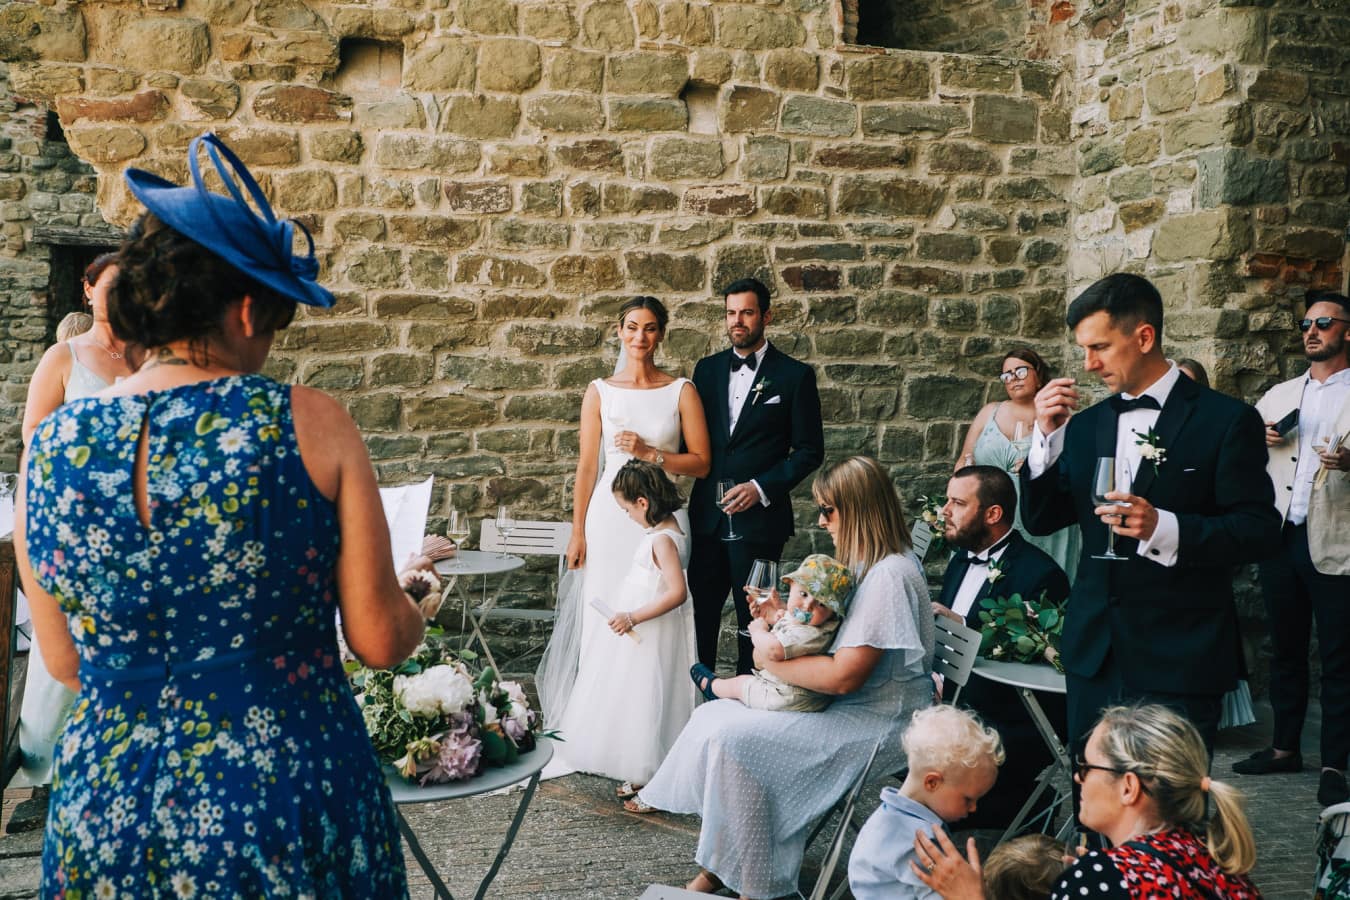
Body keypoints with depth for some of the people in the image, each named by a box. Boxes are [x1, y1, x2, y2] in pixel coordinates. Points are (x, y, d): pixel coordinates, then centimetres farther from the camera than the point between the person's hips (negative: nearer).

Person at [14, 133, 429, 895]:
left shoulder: (52, 446, -5)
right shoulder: (310, 424, -15)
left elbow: (64, 665, 6)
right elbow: (381, 640, -10)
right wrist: (413, 610, 12)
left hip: (104, 806, 3)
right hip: (289, 805, -2)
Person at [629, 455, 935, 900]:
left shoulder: (889, 575, -21)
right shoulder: (869, 567, 12)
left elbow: (843, 676, -25)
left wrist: (771, 660, -14)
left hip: (878, 726, -11)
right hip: (848, 708, 11)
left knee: (733, 739, -21)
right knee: (714, 716, 1)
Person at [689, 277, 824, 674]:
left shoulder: (795, 375, -3)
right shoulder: (707, 369, 10)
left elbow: (809, 450, -3)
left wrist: (761, 488, -13)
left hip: (759, 519, -4)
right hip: (706, 516, 4)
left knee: (754, 619, 6)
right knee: (699, 611, 7)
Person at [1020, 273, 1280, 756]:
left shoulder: (1227, 420, -5)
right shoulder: (1085, 425, 11)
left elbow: (1258, 530, -9)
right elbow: (1041, 519, 11)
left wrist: (1164, 527, -25)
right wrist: (1047, 434, -3)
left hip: (1180, 659, -5)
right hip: (1094, 654, 5)